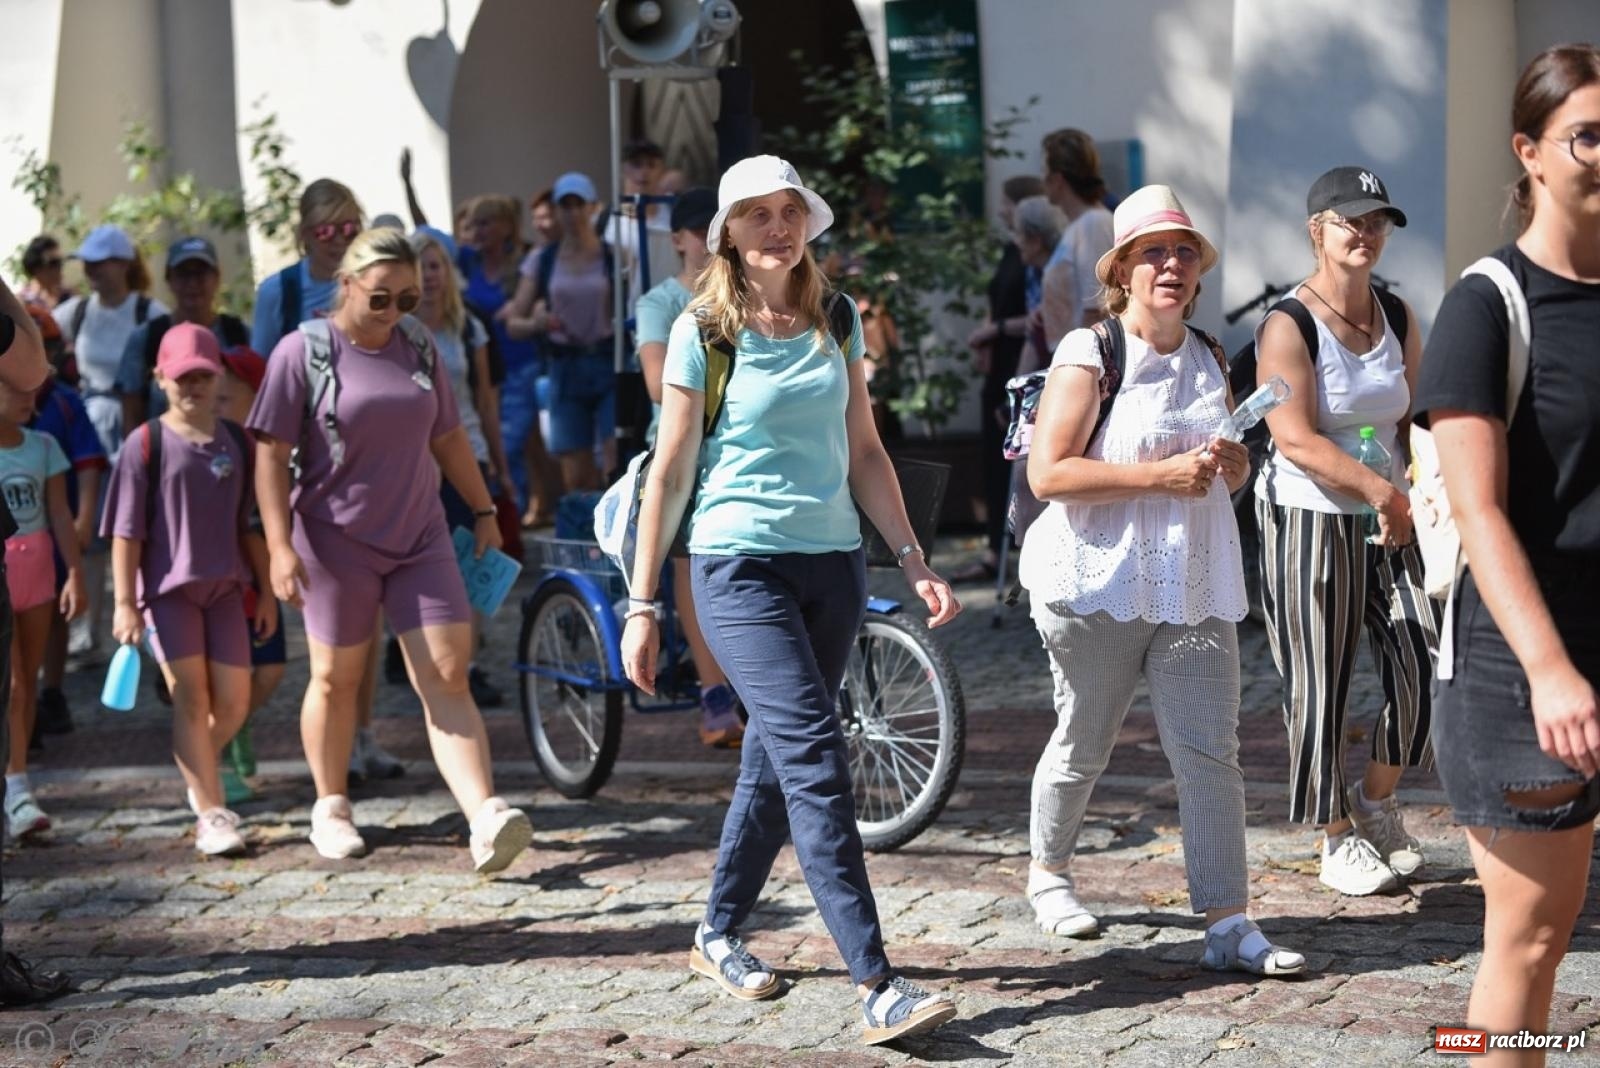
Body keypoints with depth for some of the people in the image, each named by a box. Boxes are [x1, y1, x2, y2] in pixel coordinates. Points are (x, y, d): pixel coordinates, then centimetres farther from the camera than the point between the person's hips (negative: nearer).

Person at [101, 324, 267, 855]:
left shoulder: (236, 443, 7)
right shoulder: (146, 444, -5)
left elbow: (250, 524, 13)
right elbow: (126, 531, -6)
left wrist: (266, 592, 12)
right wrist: (124, 603, -10)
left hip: (225, 587, 4)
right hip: (167, 589, -4)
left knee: (233, 702, 4)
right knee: (191, 699, -7)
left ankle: (198, 772, 33)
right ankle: (210, 815, -4)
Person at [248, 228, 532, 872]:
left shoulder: (417, 346, 7)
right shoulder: (303, 352, -7)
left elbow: (448, 437, 18)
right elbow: (271, 455, -9)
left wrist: (483, 510, 19)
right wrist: (279, 545, -16)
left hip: (421, 539, 3)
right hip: (338, 544, -3)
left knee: (447, 679, -7)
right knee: (336, 679, 10)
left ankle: (486, 818, -16)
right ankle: (331, 808, 29)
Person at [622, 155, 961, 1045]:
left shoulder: (836, 321, 9)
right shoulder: (704, 331, -4)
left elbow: (865, 453, 14)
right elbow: (669, 475, -2)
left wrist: (914, 561, 6)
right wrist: (642, 607, -2)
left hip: (834, 562, 5)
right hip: (741, 564, -5)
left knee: (777, 760, 12)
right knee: (816, 758, -15)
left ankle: (720, 935, 31)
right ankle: (878, 984, -19)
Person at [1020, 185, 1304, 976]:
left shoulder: (1209, 359, 12)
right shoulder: (1090, 356, -7)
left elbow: (1235, 473, 24)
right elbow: (1048, 472, -17)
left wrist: (1229, 463, -1)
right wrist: (1160, 474, -21)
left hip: (1196, 586, 4)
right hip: (1100, 584, -4)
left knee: (1210, 752, -5)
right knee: (1083, 745, 11)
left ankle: (1228, 926, -5)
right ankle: (1049, 873, 35)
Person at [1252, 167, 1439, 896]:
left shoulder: (1398, 318, 8)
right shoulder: (1288, 326, -10)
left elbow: (1415, 418, 13)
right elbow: (1295, 437, -18)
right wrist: (1378, 488, -25)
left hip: (1388, 518, 5)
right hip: (1309, 521, -5)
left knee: (1424, 663, -2)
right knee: (1321, 682, 1)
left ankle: (1378, 801, 22)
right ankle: (1337, 838, 17)